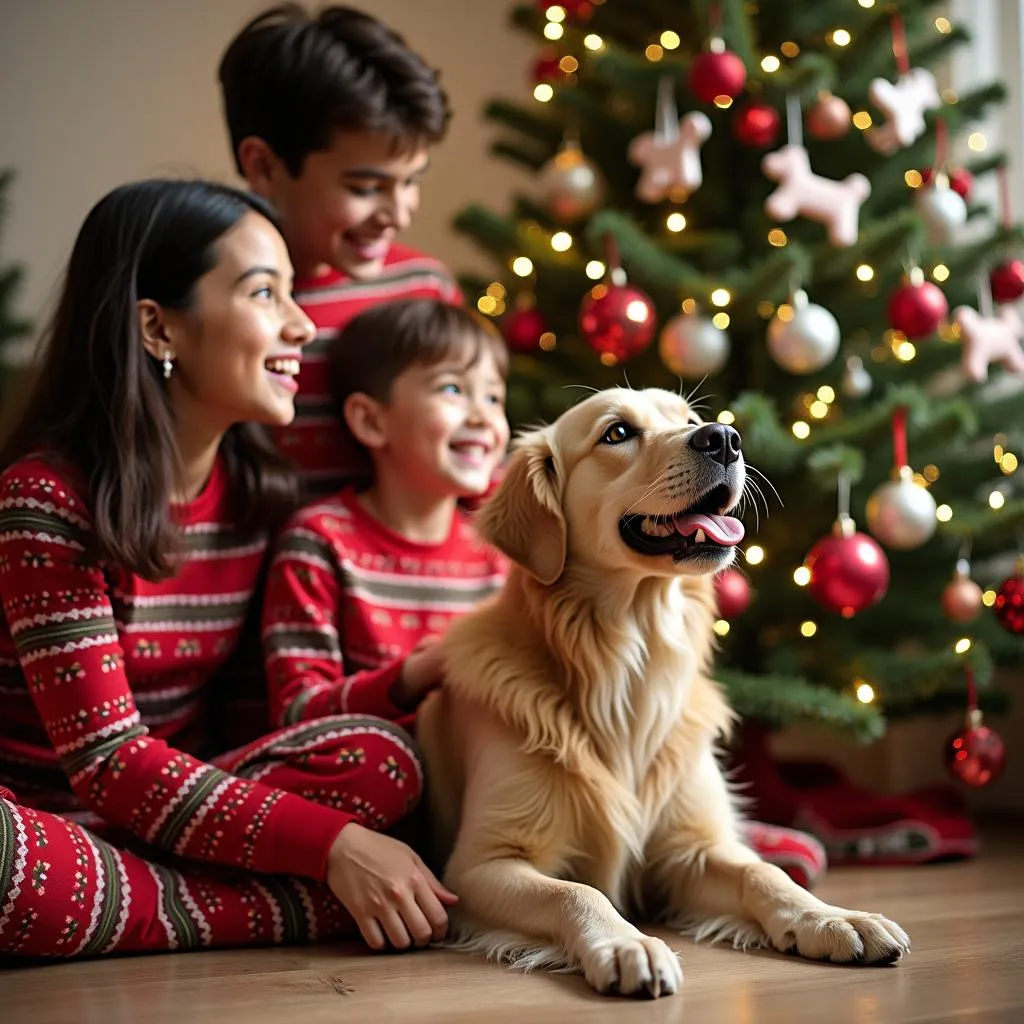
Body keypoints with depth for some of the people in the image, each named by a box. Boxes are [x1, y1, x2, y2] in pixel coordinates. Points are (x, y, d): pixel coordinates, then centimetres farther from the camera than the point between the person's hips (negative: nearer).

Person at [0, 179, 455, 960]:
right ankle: (302, 911, -26)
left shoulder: (259, 490, 3)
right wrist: (332, 845, -29)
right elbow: (108, 764, -21)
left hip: (176, 802, 5)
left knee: (382, 759, -20)